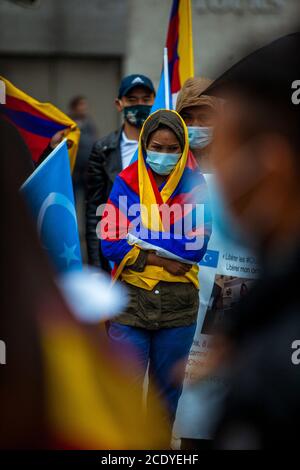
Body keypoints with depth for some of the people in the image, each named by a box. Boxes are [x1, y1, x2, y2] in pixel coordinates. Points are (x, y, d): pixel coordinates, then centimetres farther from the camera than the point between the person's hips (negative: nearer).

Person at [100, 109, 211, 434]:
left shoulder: (194, 185, 2)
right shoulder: (127, 183, 2)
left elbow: (197, 246, -10)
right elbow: (110, 243, -6)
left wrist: (140, 241, -13)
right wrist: (164, 257, -14)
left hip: (178, 301, 1)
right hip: (132, 299, -1)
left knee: (168, 385, 11)